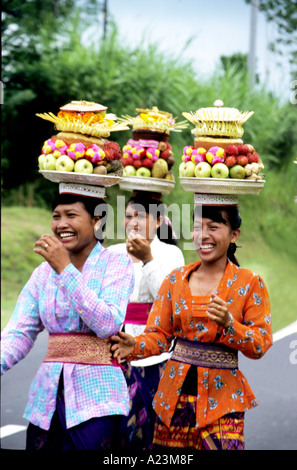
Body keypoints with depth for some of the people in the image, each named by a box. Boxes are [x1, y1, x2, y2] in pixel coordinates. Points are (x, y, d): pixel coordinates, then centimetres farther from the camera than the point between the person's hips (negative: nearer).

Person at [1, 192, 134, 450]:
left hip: (96, 397, -4)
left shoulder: (116, 263, -3)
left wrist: (66, 270, -18)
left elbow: (108, 324, -17)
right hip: (48, 399, 4)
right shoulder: (44, 272, 9)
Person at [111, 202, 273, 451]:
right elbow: (159, 334, 5)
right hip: (175, 394, 3)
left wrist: (228, 324, -22)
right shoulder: (176, 279, 7)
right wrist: (135, 346, -16)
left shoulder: (250, 283, -1)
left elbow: (261, 344, -5)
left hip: (221, 396, -3)